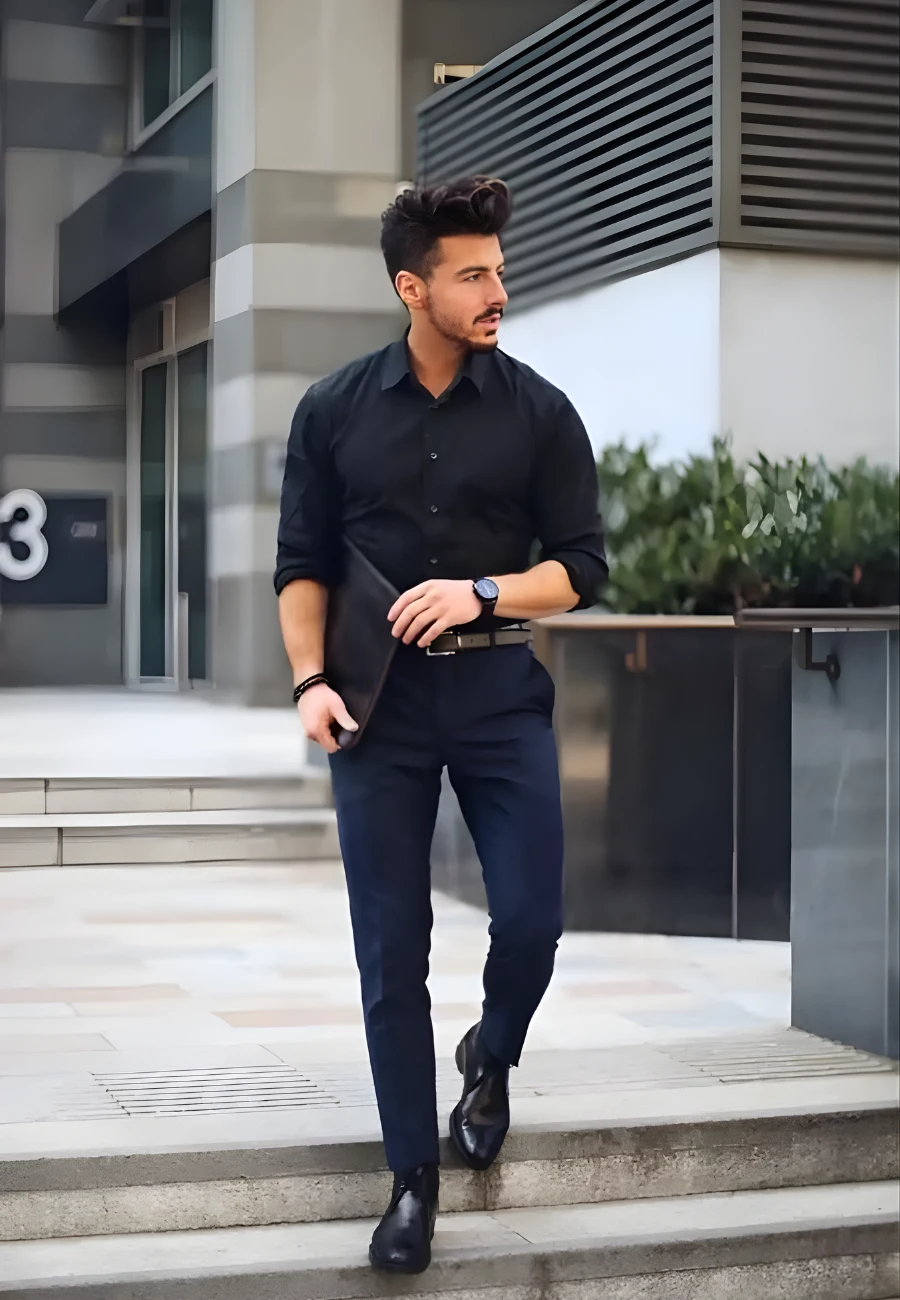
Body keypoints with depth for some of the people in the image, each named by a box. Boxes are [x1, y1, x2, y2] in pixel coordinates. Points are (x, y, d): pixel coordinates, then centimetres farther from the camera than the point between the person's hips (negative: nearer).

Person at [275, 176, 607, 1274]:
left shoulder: (538, 411, 1)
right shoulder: (334, 411, 3)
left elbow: (581, 568, 2)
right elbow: (302, 565, 5)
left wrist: (479, 592, -15)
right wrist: (310, 680, -9)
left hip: (500, 692, 0)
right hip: (381, 701, 0)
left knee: (531, 917, -3)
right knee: (391, 948, 1)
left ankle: (490, 1059, 32)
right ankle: (413, 1176, 15)